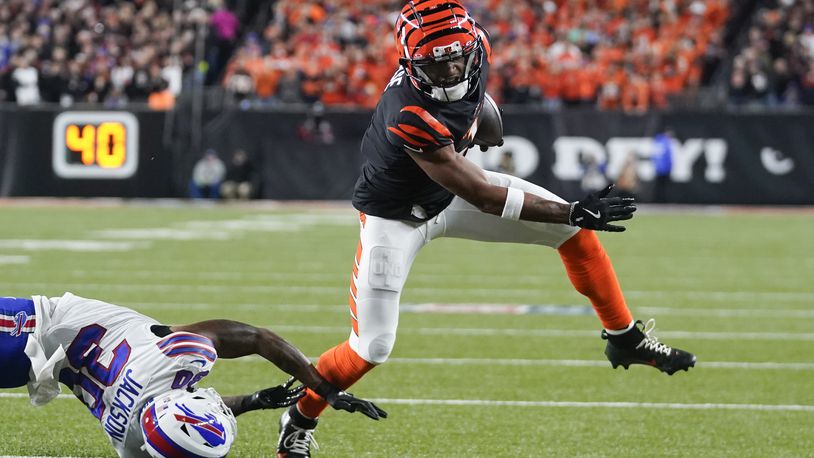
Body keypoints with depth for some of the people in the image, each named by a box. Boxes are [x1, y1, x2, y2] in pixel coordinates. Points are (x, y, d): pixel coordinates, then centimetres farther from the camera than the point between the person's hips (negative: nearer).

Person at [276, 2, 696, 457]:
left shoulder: (476, 47, -22)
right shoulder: (411, 118, -41)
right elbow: (484, 198, -37)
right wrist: (574, 212, -37)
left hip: (452, 189, 6)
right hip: (398, 215, -6)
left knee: (576, 233, -4)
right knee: (372, 350, -5)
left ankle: (625, 339, 13)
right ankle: (299, 420, 20)